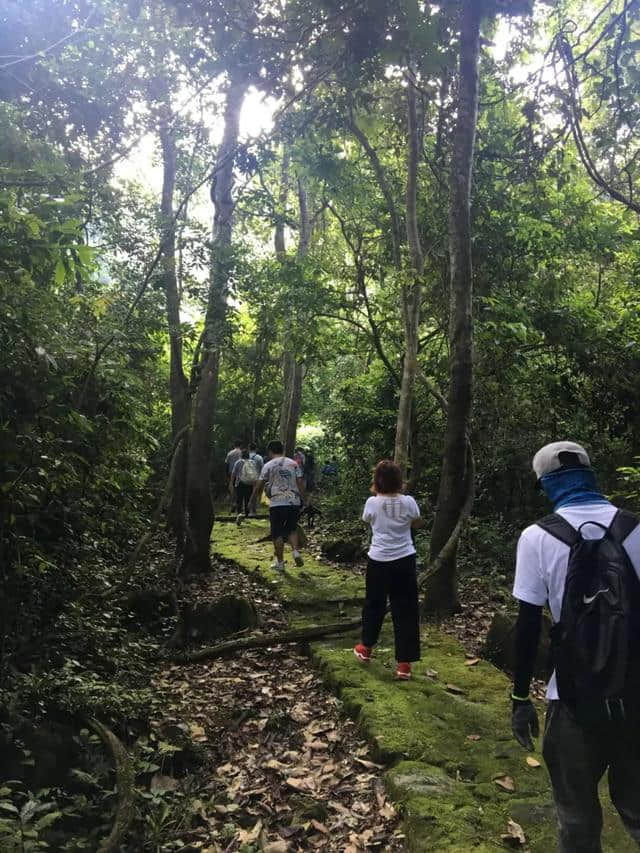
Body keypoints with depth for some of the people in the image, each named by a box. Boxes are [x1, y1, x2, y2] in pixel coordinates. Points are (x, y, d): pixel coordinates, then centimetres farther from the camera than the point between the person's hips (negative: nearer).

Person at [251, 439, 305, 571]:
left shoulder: (268, 465, 1)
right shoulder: (294, 464, 9)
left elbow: (259, 485, 5)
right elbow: (300, 483, 4)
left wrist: (254, 498, 21)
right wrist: (302, 499, 10)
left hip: (277, 503, -3)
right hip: (294, 502, 3)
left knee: (277, 534, 6)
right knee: (292, 529, 20)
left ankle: (280, 562, 10)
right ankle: (296, 552, -1)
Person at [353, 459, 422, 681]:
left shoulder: (372, 503, -11)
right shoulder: (408, 502, -9)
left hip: (379, 560, 0)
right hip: (404, 560, 0)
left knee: (374, 604, 19)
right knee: (406, 609, 7)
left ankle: (366, 648, 37)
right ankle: (404, 663, 10)